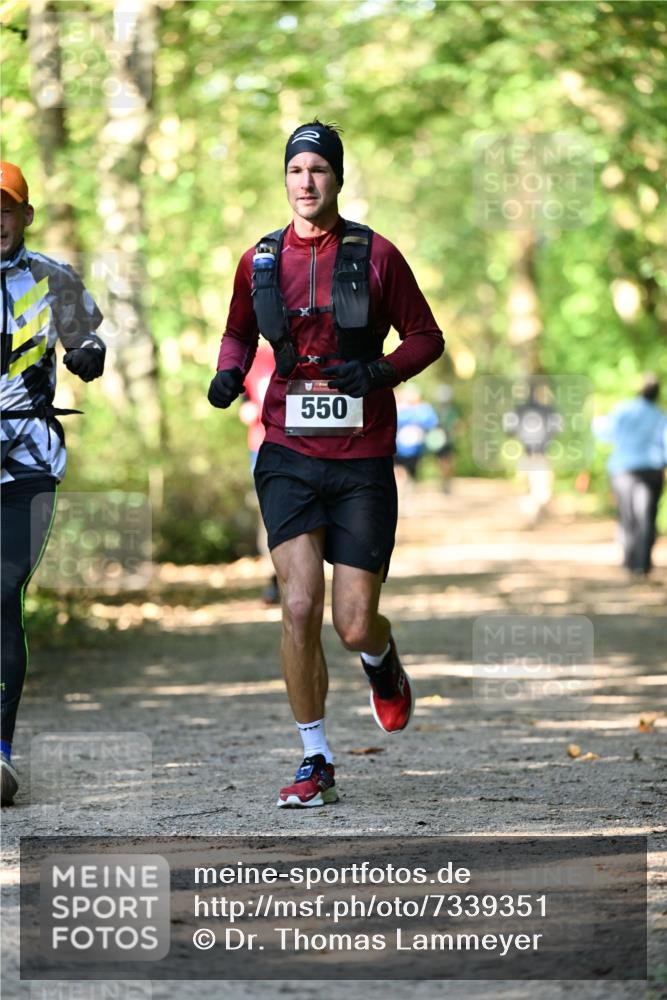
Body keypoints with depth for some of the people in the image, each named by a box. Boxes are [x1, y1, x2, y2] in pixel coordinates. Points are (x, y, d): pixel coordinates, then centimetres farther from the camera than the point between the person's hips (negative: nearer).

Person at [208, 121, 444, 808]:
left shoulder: (375, 255, -1)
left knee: (354, 627, -3)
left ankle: (382, 661, 37)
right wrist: (229, 373, -1)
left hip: (362, 460, -1)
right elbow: (239, 333, 21)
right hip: (289, 455, 1)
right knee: (299, 607, -12)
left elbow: (426, 337, 6)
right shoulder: (259, 260, 6)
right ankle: (316, 763, 2)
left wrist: (379, 372, -13)